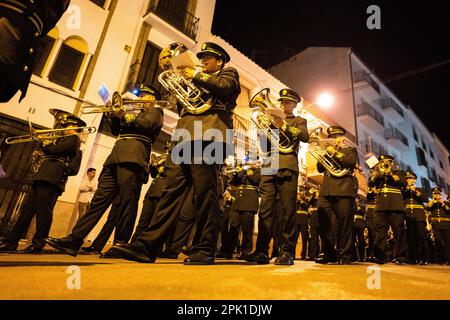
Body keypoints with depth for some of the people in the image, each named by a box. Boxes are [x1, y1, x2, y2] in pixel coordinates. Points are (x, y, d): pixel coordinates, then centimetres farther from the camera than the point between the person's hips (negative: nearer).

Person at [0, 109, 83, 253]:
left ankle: (38, 245, -1)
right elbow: (50, 151, 26)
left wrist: (43, 142, 5)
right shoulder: (63, 138, 28)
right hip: (42, 177, 10)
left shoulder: (73, 139, -2)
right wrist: (45, 142, 13)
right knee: (27, 209, 7)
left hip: (52, 178, -10)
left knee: (43, 210, -8)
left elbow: (54, 150, -13)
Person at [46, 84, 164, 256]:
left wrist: (125, 116, 2)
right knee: (100, 198, 2)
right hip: (115, 157, 7)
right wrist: (116, 113, 13)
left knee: (127, 201, -10)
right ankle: (75, 240, 2)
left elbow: (146, 124, -9)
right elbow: (115, 130, 27)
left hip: (133, 158, -7)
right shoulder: (134, 111, 33)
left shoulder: (155, 112, 13)